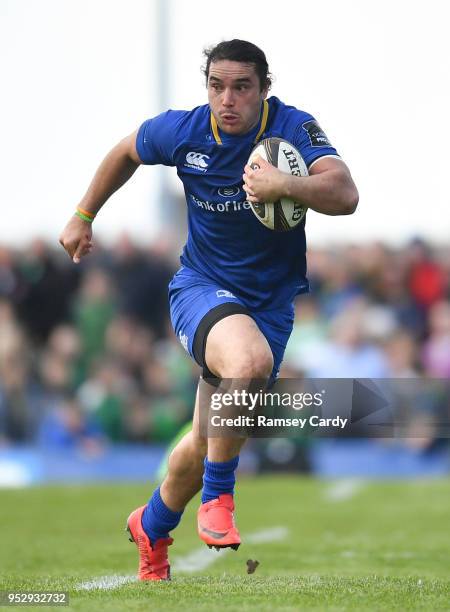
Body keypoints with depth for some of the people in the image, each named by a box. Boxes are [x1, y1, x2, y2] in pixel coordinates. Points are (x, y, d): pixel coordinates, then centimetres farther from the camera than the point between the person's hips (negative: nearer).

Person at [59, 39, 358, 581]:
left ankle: (151, 529, 38)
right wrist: (83, 216, 21)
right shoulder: (181, 131, -10)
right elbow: (125, 152, 13)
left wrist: (284, 185, -50)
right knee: (250, 359, -36)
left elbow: (344, 196, -33)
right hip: (201, 288, -1)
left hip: (270, 304, 1)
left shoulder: (293, 128, -16)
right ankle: (217, 497, -19)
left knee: (209, 441, 7)